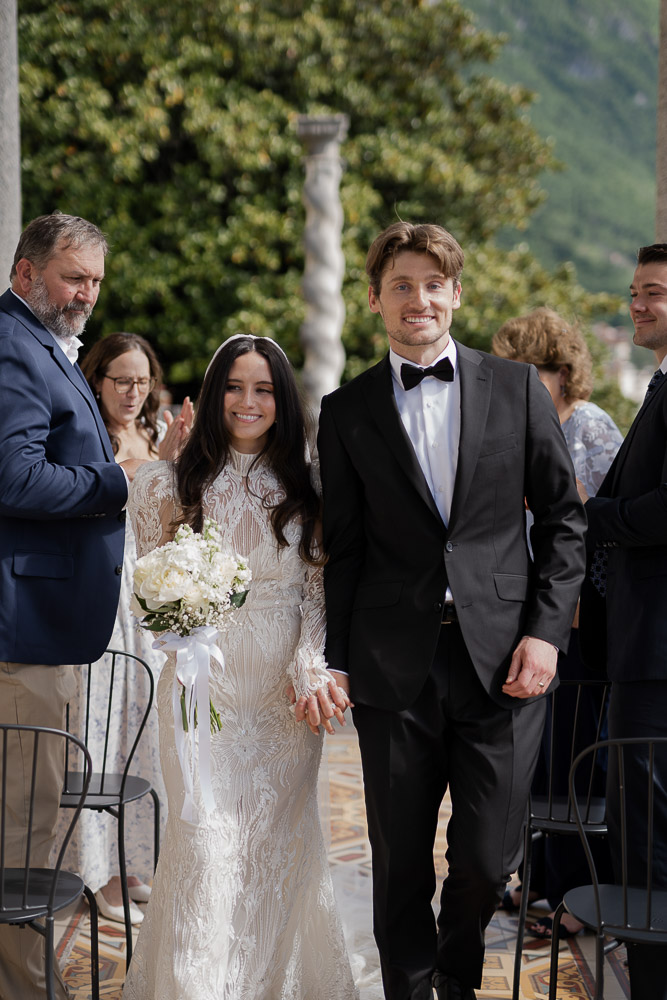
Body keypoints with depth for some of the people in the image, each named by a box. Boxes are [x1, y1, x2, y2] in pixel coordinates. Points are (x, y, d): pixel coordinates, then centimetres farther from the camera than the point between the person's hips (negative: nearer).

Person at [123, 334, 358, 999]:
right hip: (202, 686, -1)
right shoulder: (176, 483, 2)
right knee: (204, 838, -5)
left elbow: (317, 593, 2)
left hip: (288, 690, 1)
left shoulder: (304, 490, 5)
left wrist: (314, 672, -13)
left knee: (279, 836, 7)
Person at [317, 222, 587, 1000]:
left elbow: (563, 518, 7)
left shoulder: (516, 389, 7)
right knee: (399, 860, 7)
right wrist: (336, 660, 2)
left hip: (501, 657, 0)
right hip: (395, 665, 0)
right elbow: (341, 547, 8)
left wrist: (546, 631, -3)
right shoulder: (347, 410, 7)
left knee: (487, 857, 3)